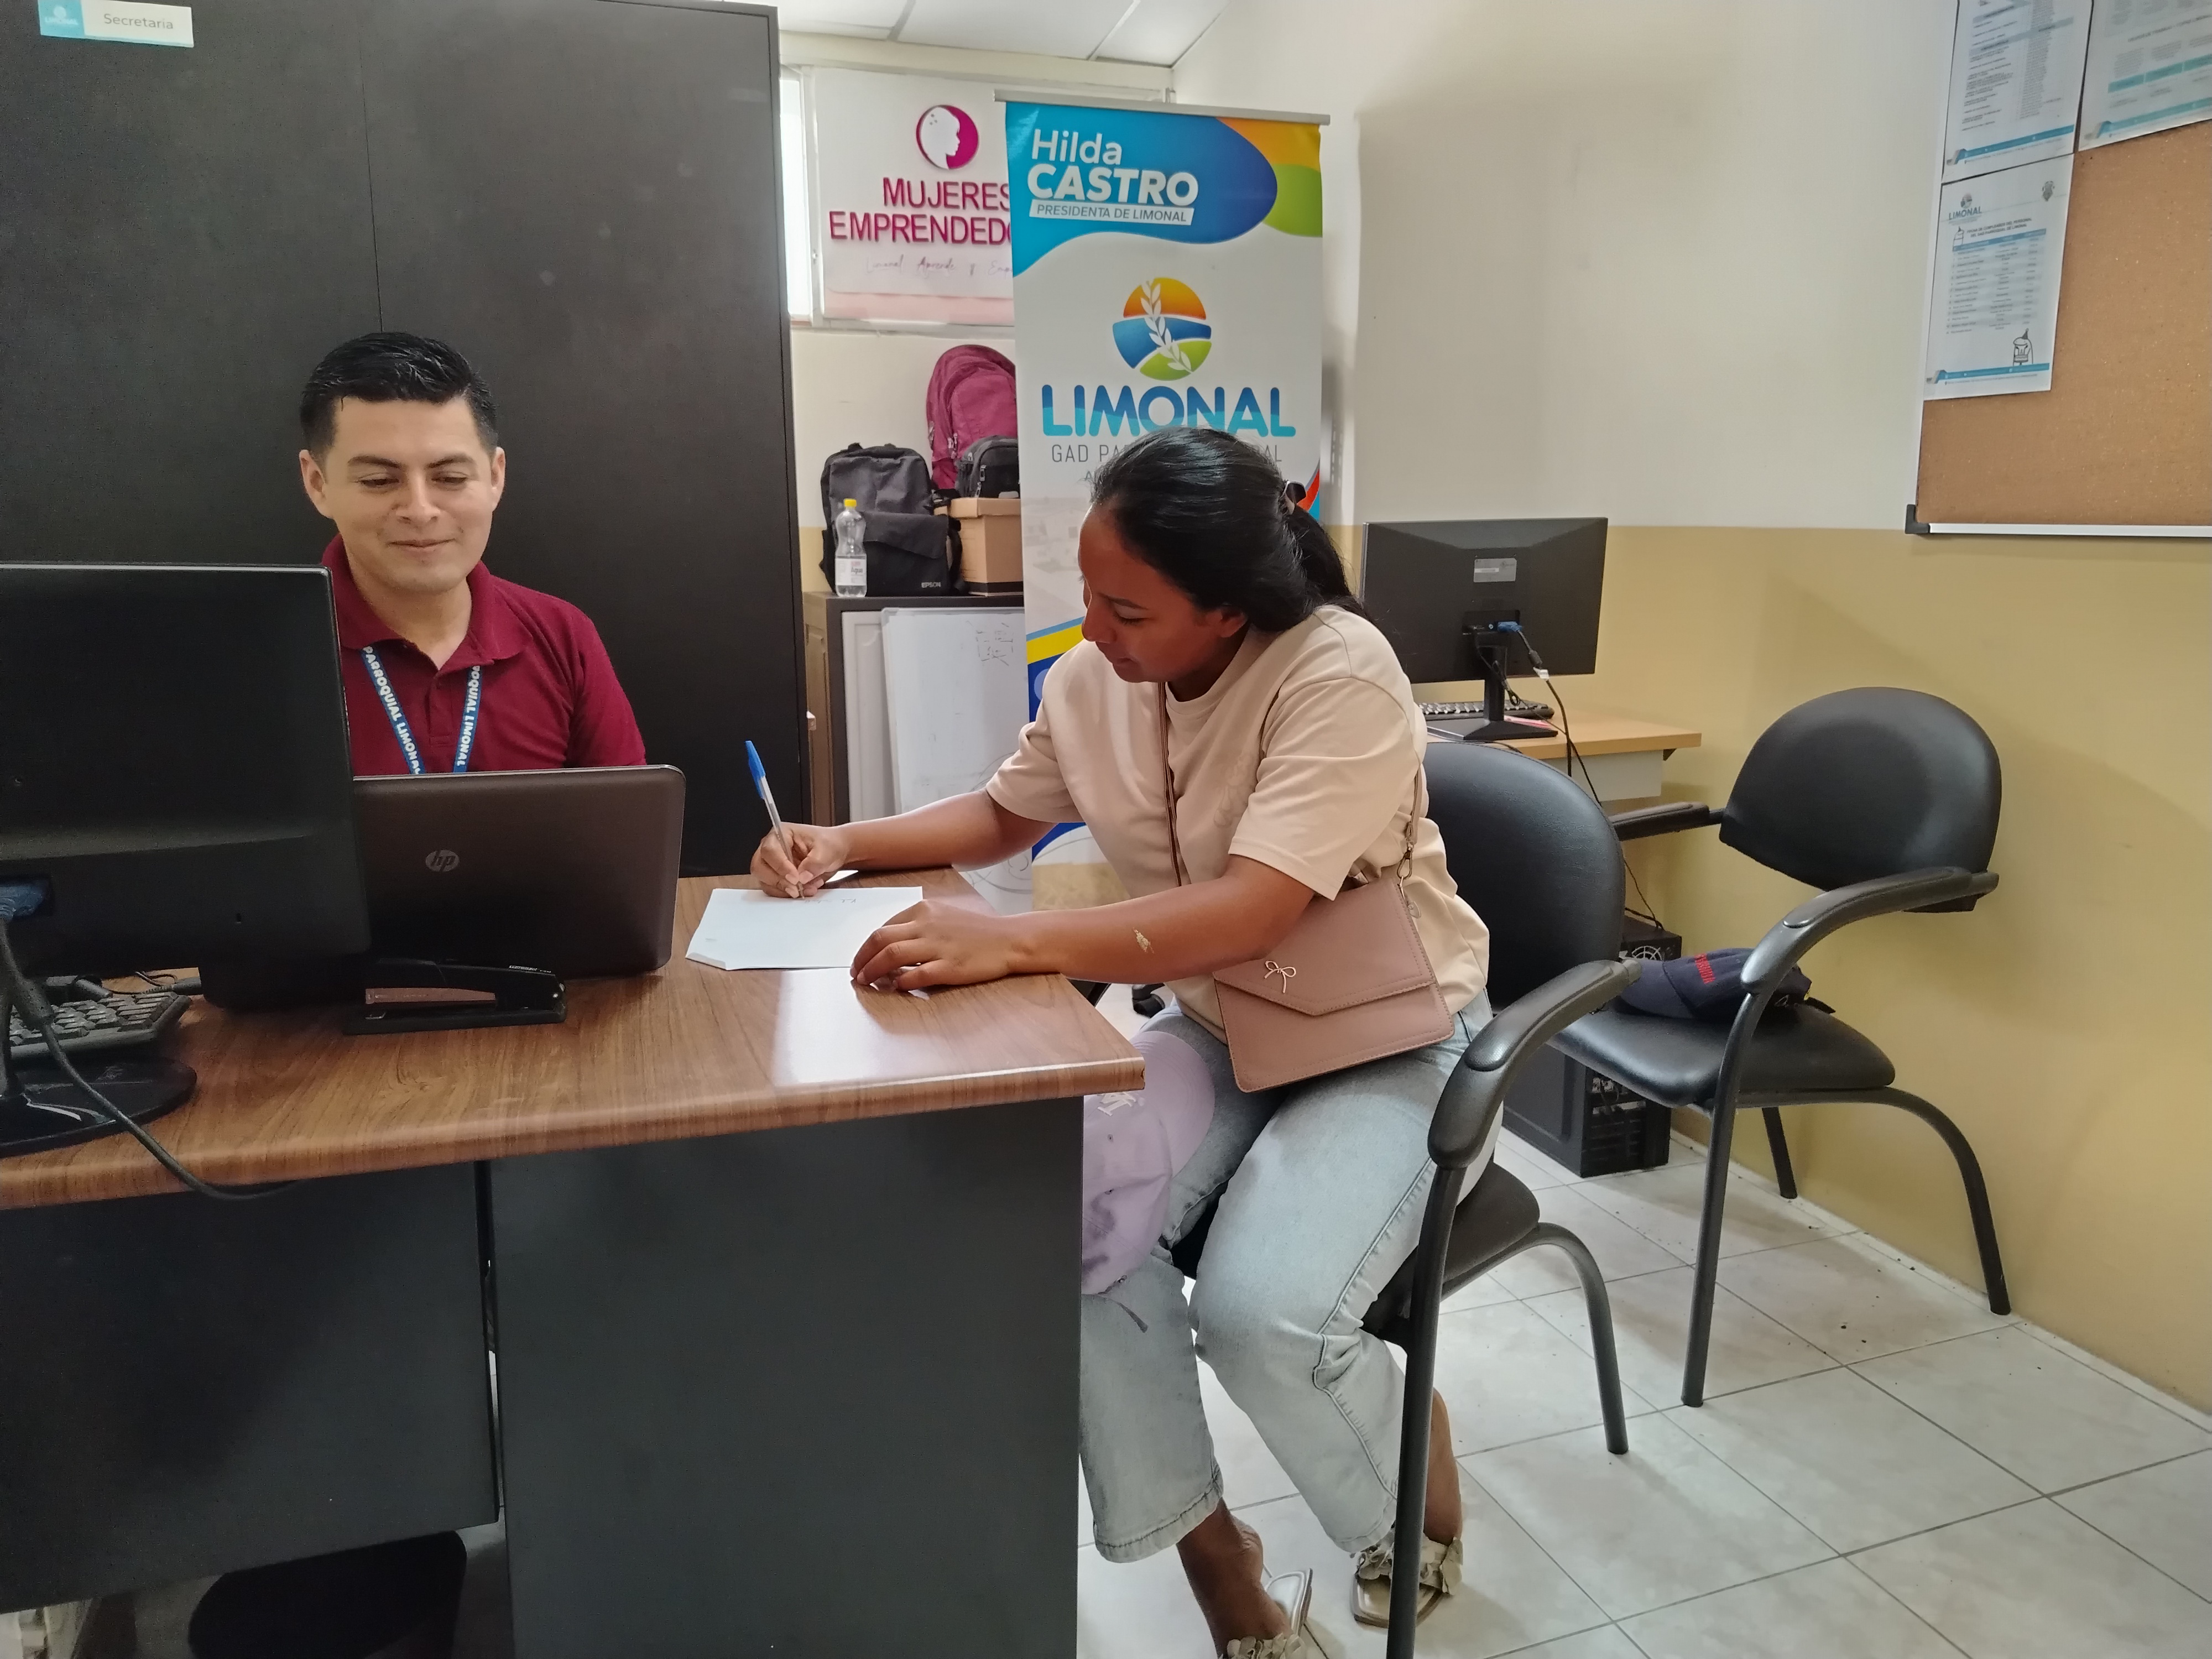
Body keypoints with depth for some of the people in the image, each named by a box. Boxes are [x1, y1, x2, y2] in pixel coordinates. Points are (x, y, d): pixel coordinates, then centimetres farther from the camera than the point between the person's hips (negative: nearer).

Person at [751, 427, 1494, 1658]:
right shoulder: (1093, 679, -6)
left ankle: (1415, 1505, 12)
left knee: (1261, 1307, -26)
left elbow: (1249, 914, -36)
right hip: (1219, 1026, 6)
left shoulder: (1339, 675, -26)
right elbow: (1005, 815, 14)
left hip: (1391, 1041, -5)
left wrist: (1006, 942, -44)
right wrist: (847, 845, -1)